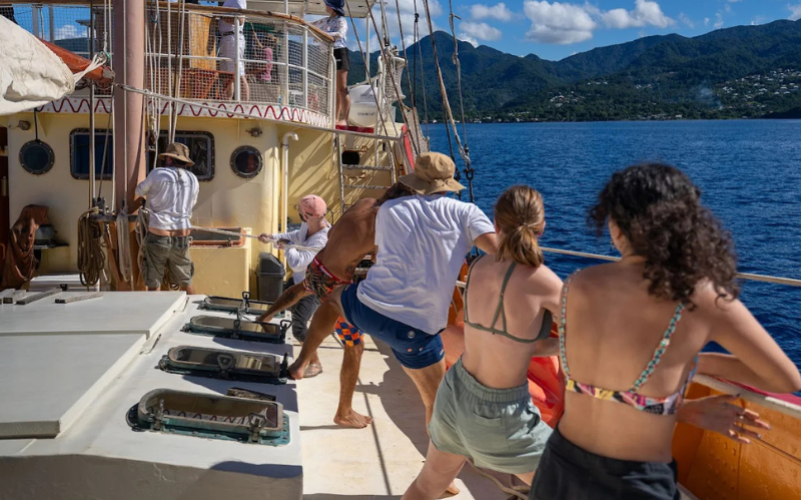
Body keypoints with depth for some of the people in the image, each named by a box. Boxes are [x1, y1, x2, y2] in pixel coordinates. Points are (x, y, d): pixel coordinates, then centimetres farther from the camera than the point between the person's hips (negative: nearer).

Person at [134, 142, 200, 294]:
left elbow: (140, 191, 13)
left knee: (153, 285, 5)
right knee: (185, 282, 16)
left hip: (158, 237, -4)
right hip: (182, 237, 4)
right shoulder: (192, 179, 7)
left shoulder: (158, 174, -5)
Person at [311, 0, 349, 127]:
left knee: (341, 88, -10)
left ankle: (344, 119, -12)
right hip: (329, 54, 8)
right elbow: (311, 25, 25)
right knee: (334, 89, 8)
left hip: (339, 53, -8)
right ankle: (336, 118, 10)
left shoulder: (341, 20, -7)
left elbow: (340, 34, -26)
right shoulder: (326, 21, 16)